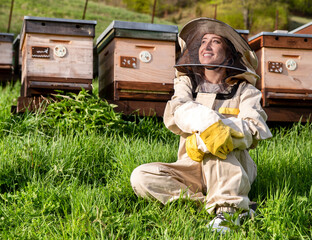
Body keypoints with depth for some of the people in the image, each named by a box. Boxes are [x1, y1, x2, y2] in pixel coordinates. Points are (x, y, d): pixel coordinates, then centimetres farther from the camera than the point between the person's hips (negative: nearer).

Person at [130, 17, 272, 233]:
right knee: (141, 177, -19)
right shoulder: (188, 83, 11)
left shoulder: (244, 90, 5)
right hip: (191, 168, 3)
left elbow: (255, 130, -15)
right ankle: (209, 201, -23)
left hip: (234, 171, -3)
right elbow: (174, 112, -12)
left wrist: (201, 140, -27)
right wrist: (208, 123, -35)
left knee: (210, 139, -30)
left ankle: (226, 210, -34)